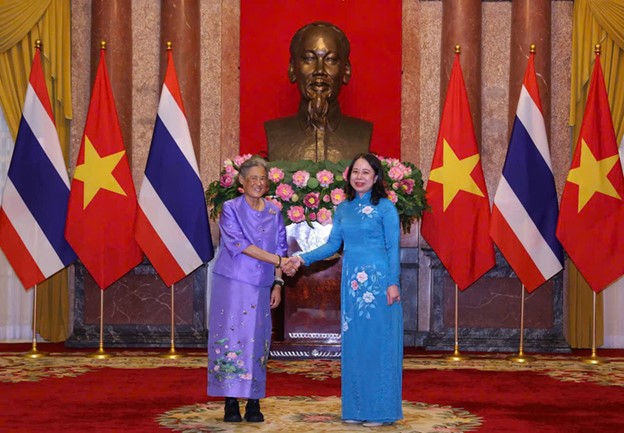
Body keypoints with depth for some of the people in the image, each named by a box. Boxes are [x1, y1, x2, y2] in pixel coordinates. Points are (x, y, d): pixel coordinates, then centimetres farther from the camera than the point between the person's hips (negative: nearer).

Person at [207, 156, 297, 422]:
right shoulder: (231, 209, -2)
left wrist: (278, 283, 3)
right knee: (231, 338, -6)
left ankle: (253, 403, 4)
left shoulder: (274, 213, 11)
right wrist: (277, 260, -18)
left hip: (261, 286, 3)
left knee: (257, 341, 0)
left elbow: (280, 249, 13)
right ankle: (231, 403, -3)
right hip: (232, 283, -3)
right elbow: (239, 244, -13)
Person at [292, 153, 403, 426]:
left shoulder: (385, 208, -3)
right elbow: (332, 244, 12)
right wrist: (304, 258, -1)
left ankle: (380, 409, 6)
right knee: (353, 344, 7)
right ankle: (356, 408, 15)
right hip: (352, 282, 5)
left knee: (378, 342, -2)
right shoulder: (343, 209, 12)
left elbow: (393, 248, -6)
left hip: (378, 281, -5)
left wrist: (393, 283, -12)